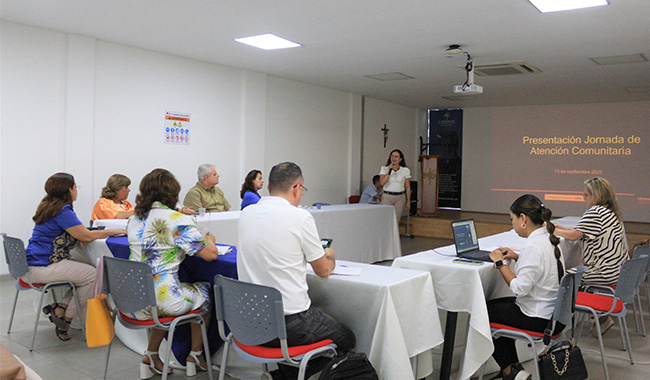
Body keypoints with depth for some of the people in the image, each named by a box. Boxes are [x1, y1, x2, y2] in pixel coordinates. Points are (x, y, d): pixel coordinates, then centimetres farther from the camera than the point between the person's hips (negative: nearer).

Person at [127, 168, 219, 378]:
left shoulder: (134, 220, 7)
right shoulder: (178, 220, -13)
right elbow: (210, 254, -13)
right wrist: (210, 240, 9)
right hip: (164, 301, -6)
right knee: (205, 291, 22)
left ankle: (151, 355, 30)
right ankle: (195, 355, 32)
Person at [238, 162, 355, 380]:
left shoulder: (246, 214, 3)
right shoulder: (300, 217, -14)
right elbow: (323, 270, -3)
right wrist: (330, 255, 20)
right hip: (289, 323, -6)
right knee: (347, 339, 15)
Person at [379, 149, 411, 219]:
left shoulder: (405, 170, 4)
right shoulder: (384, 169, 3)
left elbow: (408, 187, 7)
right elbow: (382, 183, -11)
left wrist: (408, 201, 5)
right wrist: (389, 171, -17)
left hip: (400, 198, 0)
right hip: (387, 197, 0)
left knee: (396, 220, -4)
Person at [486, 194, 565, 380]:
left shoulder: (533, 246, -25)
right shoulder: (548, 239, 5)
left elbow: (520, 288, -27)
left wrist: (500, 263, -16)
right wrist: (517, 257, 9)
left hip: (539, 318, -10)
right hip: (554, 313, 10)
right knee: (495, 304, 26)